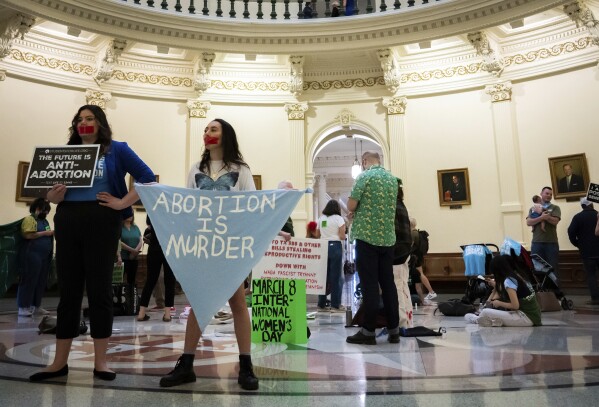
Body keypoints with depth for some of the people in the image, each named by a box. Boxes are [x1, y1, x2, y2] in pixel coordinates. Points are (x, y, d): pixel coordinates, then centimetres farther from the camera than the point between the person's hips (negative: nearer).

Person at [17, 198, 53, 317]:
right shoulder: (29, 219, -6)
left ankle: (36, 306, 18)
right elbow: (27, 235, -19)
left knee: (41, 282, 10)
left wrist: (52, 234, 10)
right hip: (32, 255, -8)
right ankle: (23, 307, 2)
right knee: (29, 281, -4)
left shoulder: (45, 221, 19)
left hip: (45, 256, 8)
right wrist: (44, 233, -16)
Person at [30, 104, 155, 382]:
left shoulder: (116, 150, 4)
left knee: (99, 289, 0)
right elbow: (51, 196, 14)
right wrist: (56, 192, -10)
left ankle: (100, 361, 9)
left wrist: (122, 203, -11)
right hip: (67, 223, 4)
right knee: (68, 289, 6)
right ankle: (60, 362, 16)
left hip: (101, 222, -4)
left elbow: (147, 177, -4)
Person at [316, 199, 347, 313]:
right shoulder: (338, 218, -3)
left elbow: (317, 235, 14)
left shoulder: (321, 219, 11)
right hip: (335, 247, -5)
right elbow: (342, 237, -9)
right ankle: (335, 305, 3)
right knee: (336, 276, 0)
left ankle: (321, 304, 15)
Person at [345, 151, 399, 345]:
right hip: (388, 237, 6)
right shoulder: (392, 178, 13)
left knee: (370, 284, -3)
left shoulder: (364, 176, -7)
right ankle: (394, 330, 13)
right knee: (388, 283, 9)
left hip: (367, 236, -6)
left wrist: (355, 211, 12)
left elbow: (350, 206, -10)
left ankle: (368, 331, 2)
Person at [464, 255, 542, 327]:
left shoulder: (508, 281, -14)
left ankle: (477, 319, 13)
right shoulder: (517, 275, 12)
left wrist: (499, 303, -3)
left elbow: (515, 305, -18)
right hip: (534, 314, 9)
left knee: (485, 313, -14)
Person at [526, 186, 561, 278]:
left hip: (551, 243, -1)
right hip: (537, 242, 1)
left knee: (553, 268, 3)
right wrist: (541, 217, -16)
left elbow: (555, 221, -8)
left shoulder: (555, 208, 8)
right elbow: (528, 222, -4)